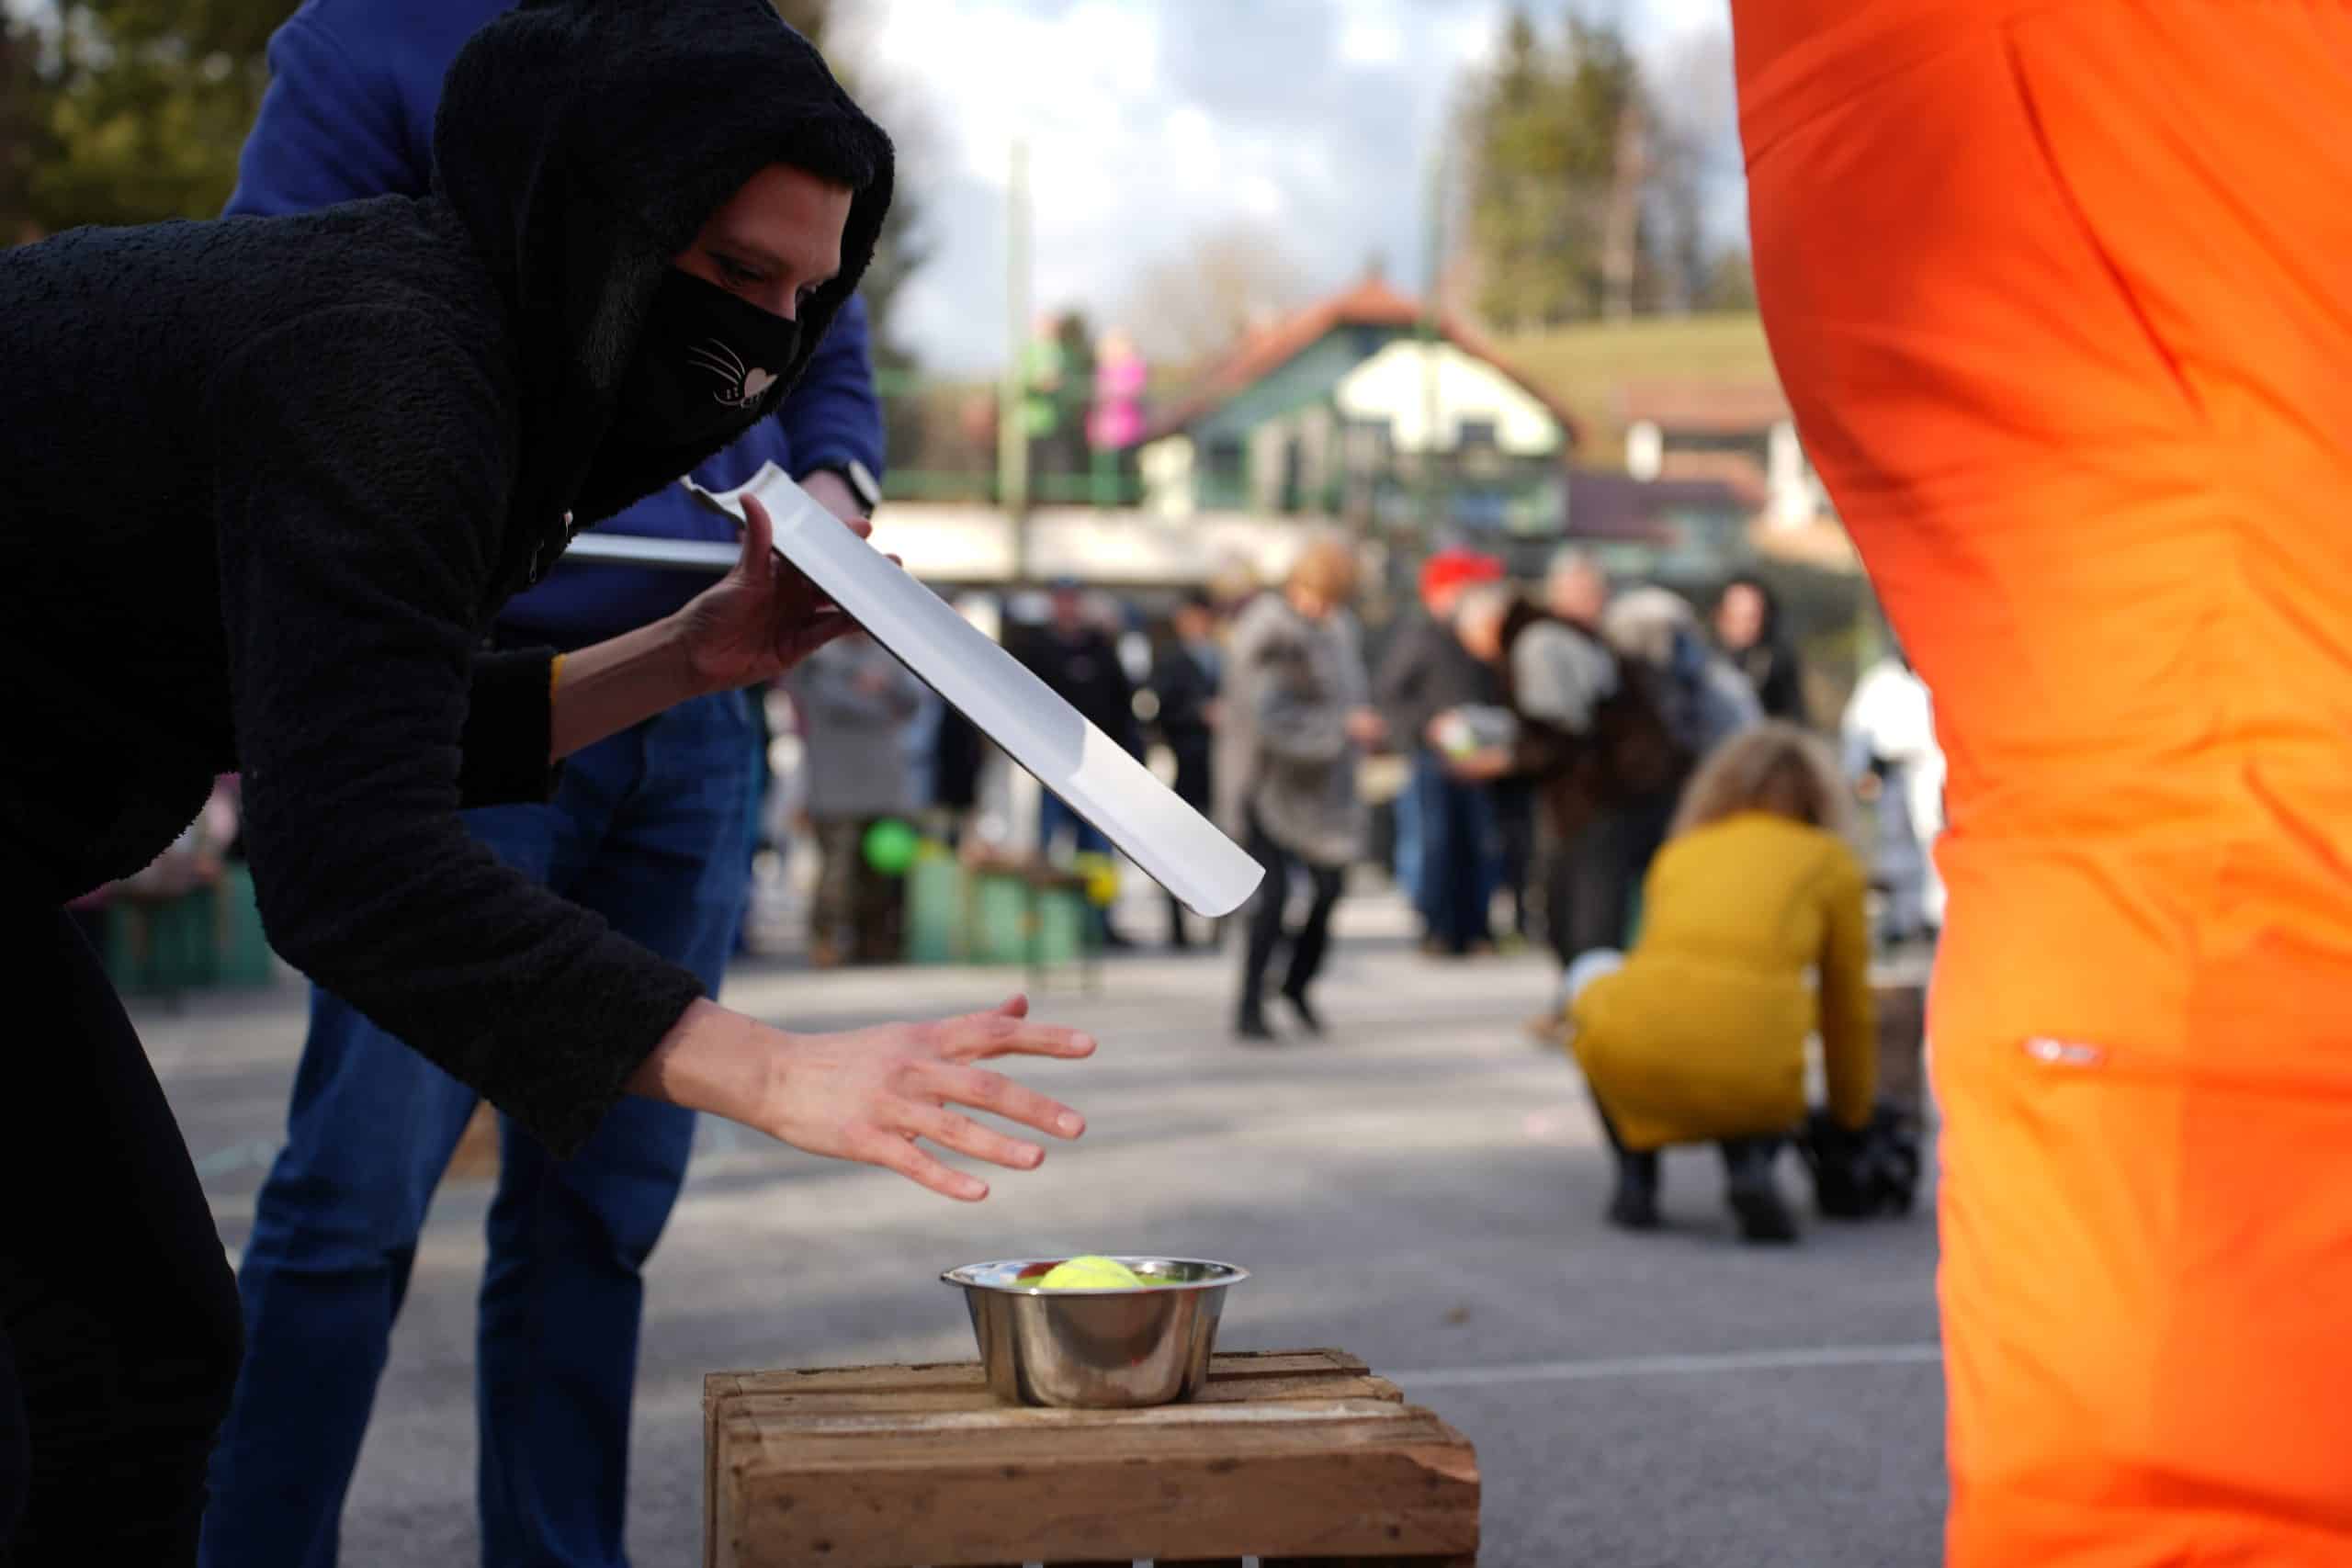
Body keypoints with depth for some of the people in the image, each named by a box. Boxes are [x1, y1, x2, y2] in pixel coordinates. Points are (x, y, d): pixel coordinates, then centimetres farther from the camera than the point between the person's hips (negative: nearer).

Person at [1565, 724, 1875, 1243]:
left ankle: (1635, 1176, 18)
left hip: (1633, 1062, 1)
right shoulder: (1832, 862, 18)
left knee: (1595, 971, 35)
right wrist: (1853, 1119, 39)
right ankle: (1750, 1160, 2)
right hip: (1749, 1076, -1)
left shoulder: (1678, 852, 26)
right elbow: (1847, 1009, 23)